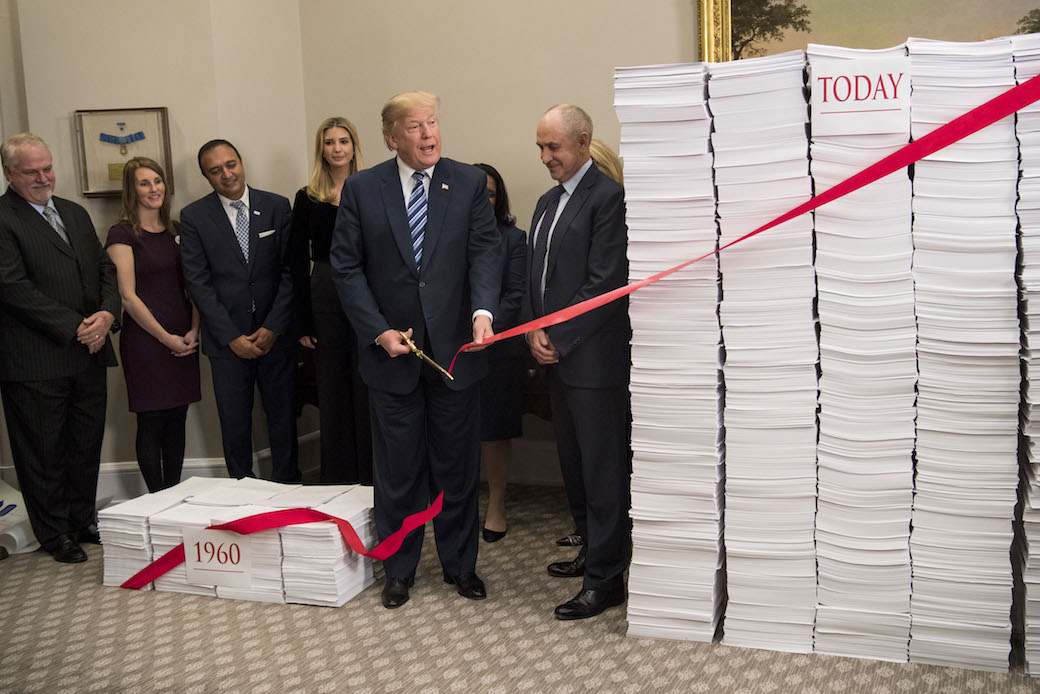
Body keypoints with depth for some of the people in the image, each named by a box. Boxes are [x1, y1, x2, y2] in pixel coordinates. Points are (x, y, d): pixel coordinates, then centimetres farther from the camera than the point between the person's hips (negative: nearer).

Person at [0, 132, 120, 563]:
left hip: (89, 353, 7)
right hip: (36, 362, -6)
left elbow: (104, 267, 15)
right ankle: (54, 534, 19)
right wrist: (75, 326, -16)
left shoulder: (75, 213, 16)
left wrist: (107, 313, -5)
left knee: (87, 443, 14)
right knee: (43, 451, 5)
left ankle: (82, 520, 29)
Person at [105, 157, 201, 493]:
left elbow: (191, 285, 11)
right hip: (144, 338, -5)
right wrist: (165, 337, -10)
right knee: (151, 423, 1)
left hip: (183, 340, 5)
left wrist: (193, 330, -3)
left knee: (177, 420, 10)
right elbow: (128, 296, -10)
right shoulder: (122, 233, -5)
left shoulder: (175, 231, 12)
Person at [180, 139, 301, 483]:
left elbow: (291, 270, 0)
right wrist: (232, 337, -9)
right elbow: (198, 282, -3)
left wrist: (273, 328, -8)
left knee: (283, 416, 7)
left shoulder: (277, 206, 3)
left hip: (276, 335, 1)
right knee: (234, 422, 6)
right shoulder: (194, 217, 1)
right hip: (227, 339, 0)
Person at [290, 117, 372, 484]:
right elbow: (298, 264, 5)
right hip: (325, 296, 2)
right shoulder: (307, 198, 5)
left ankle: (372, 480, 15)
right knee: (333, 391, 9)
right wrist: (304, 323, 0)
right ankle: (339, 482, 20)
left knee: (368, 389, 3)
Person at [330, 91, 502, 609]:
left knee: (457, 465, 12)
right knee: (398, 469, 10)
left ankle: (460, 564, 29)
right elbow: (346, 267, 0)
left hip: (455, 348, 1)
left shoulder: (469, 183, 1)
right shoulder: (361, 189, 0)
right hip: (392, 351, 0)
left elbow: (485, 251, -6)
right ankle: (399, 571, 26)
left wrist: (483, 310, -24)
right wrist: (378, 331, -10)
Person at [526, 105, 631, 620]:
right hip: (557, 356, 9)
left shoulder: (608, 197, -12)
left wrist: (559, 340, -12)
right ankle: (592, 550, 32)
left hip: (595, 359, -9)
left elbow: (604, 283, -17)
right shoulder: (547, 202, 16)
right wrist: (534, 332, 2)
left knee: (602, 469, -1)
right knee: (573, 462, 17)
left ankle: (605, 578, 7)